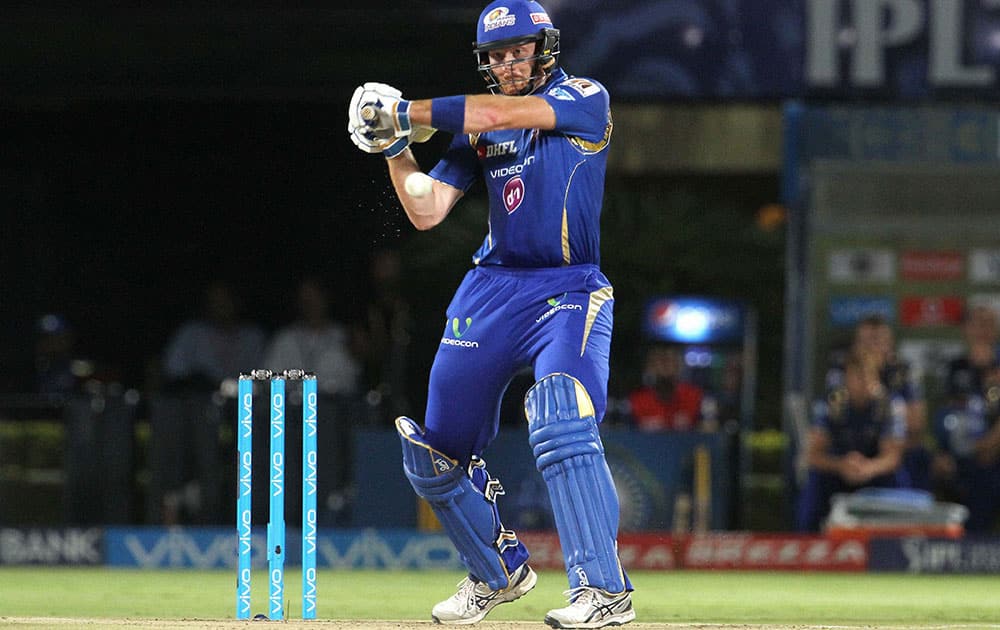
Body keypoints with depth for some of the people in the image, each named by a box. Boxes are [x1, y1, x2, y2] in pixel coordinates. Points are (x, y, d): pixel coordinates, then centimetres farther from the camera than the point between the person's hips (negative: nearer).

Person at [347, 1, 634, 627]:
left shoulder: (586, 99, -4)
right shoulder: (475, 128, 12)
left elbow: (498, 114, -17)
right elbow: (426, 211, 7)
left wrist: (405, 112, -9)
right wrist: (394, 145, -7)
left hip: (569, 292, -6)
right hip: (492, 290, 6)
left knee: (561, 423, -30)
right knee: (433, 453, 10)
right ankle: (500, 571, 32)